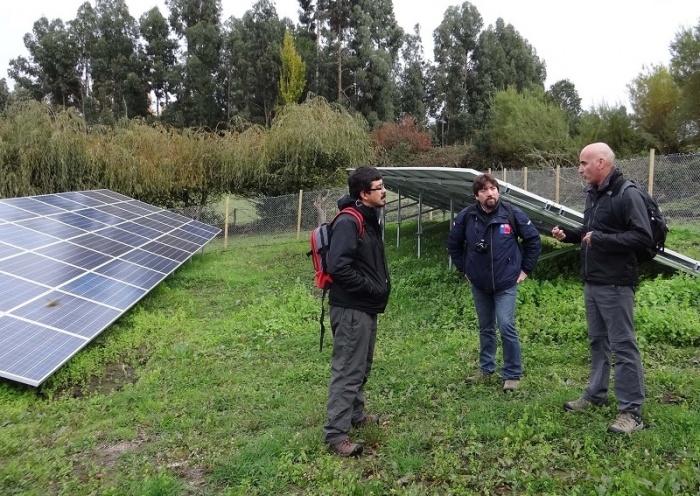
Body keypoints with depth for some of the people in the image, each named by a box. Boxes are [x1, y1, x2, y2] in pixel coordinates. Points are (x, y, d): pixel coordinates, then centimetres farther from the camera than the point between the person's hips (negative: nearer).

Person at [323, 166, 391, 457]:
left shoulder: (369, 219, 12)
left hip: (367, 307, 10)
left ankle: (356, 414, 38)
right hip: (350, 309, -10)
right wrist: (373, 288, -19)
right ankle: (336, 434, 1)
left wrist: (382, 286, 6)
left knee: (362, 366, 21)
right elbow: (338, 267, -28)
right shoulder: (348, 222, -20)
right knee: (348, 370, -6)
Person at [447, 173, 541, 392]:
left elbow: (533, 240, 1)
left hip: (506, 284, -3)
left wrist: (525, 268, 2)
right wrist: (463, 268, 9)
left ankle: (512, 374, 8)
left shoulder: (513, 214, -11)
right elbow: (453, 243, 9)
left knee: (506, 327, -8)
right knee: (485, 328, 15)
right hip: (479, 285, 3)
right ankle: (486, 370, 30)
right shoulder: (466, 217, -8)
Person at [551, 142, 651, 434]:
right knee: (597, 341, 18)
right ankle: (595, 395, 30)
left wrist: (600, 239, -24)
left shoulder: (627, 194, -15)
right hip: (591, 283, 9)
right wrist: (568, 235, 6)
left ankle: (631, 411, 5)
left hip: (615, 284, -9)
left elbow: (643, 237, -23)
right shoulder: (593, 194, 13)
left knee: (623, 346, -3)